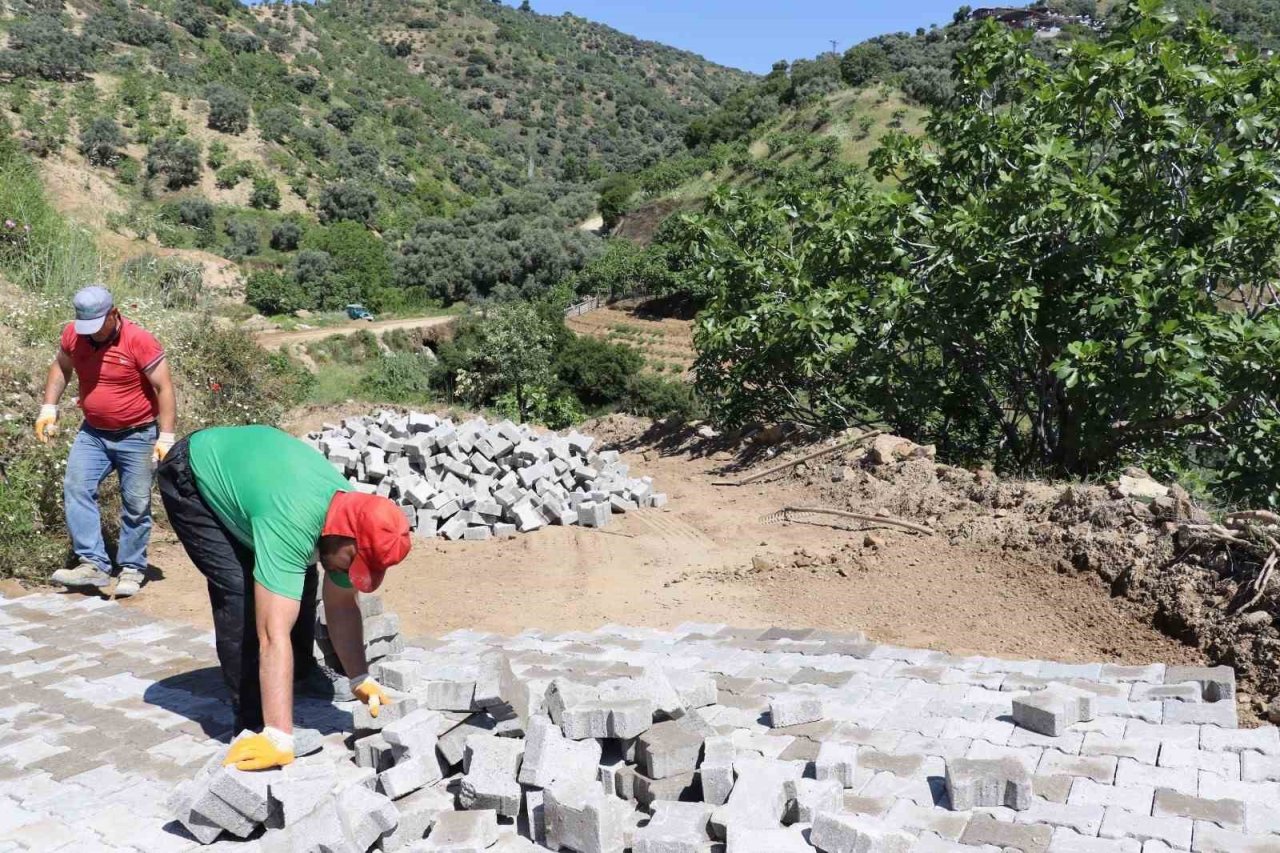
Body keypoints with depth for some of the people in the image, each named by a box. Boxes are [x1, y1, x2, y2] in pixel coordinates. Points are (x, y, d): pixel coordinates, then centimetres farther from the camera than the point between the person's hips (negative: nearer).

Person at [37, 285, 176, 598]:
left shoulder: (140, 341, -20)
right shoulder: (73, 334, -4)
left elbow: (164, 388, -17)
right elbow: (60, 368, 15)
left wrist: (166, 438, -20)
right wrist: (49, 409, 5)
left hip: (137, 436, -5)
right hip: (92, 433, 5)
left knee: (136, 504, 1)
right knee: (76, 489, -8)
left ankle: (131, 569, 13)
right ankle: (93, 564, -8)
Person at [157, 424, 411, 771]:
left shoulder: (350, 517, -18)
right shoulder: (292, 525, -42)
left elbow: (342, 608, -4)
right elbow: (274, 635, -45)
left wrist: (360, 679, -6)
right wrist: (279, 739, -45)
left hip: (242, 464, 7)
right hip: (192, 478, -7)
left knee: (296, 582, 3)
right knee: (240, 592, -19)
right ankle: (254, 723, -7)